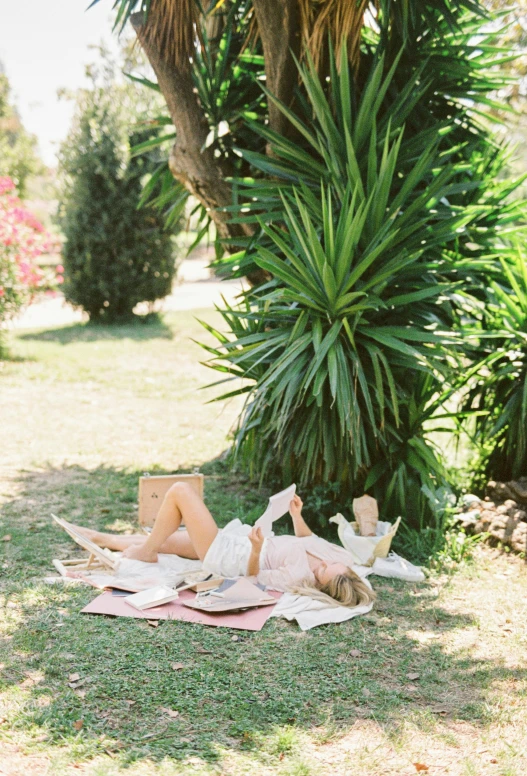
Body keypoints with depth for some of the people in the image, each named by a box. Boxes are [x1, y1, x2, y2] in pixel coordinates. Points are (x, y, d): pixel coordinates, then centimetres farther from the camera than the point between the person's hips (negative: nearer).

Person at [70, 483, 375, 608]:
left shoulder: (299, 576, -37)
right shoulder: (340, 558, -18)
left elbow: (254, 574, -22)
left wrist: (256, 549, -40)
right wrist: (298, 515, -5)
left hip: (227, 555, -8)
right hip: (239, 538, 8)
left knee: (180, 491, -9)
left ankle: (144, 552, 13)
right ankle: (104, 539, 47)